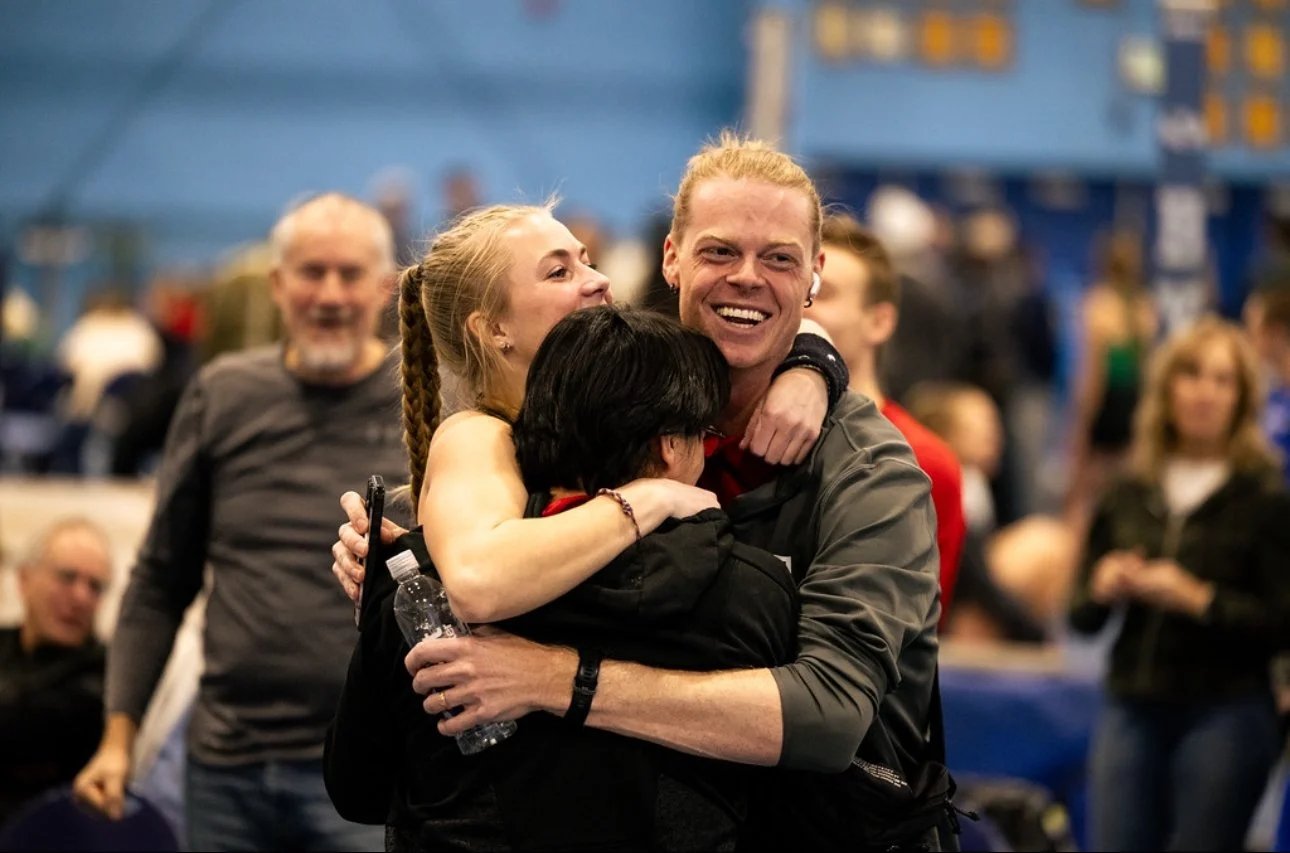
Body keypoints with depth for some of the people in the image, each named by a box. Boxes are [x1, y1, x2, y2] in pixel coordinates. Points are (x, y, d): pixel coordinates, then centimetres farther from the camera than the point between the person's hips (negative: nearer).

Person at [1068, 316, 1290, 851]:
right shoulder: (1127, 496, 10)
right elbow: (1081, 619, 14)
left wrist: (1198, 599, -17)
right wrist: (1102, 590, -7)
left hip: (1226, 718, -4)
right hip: (1131, 711, 4)